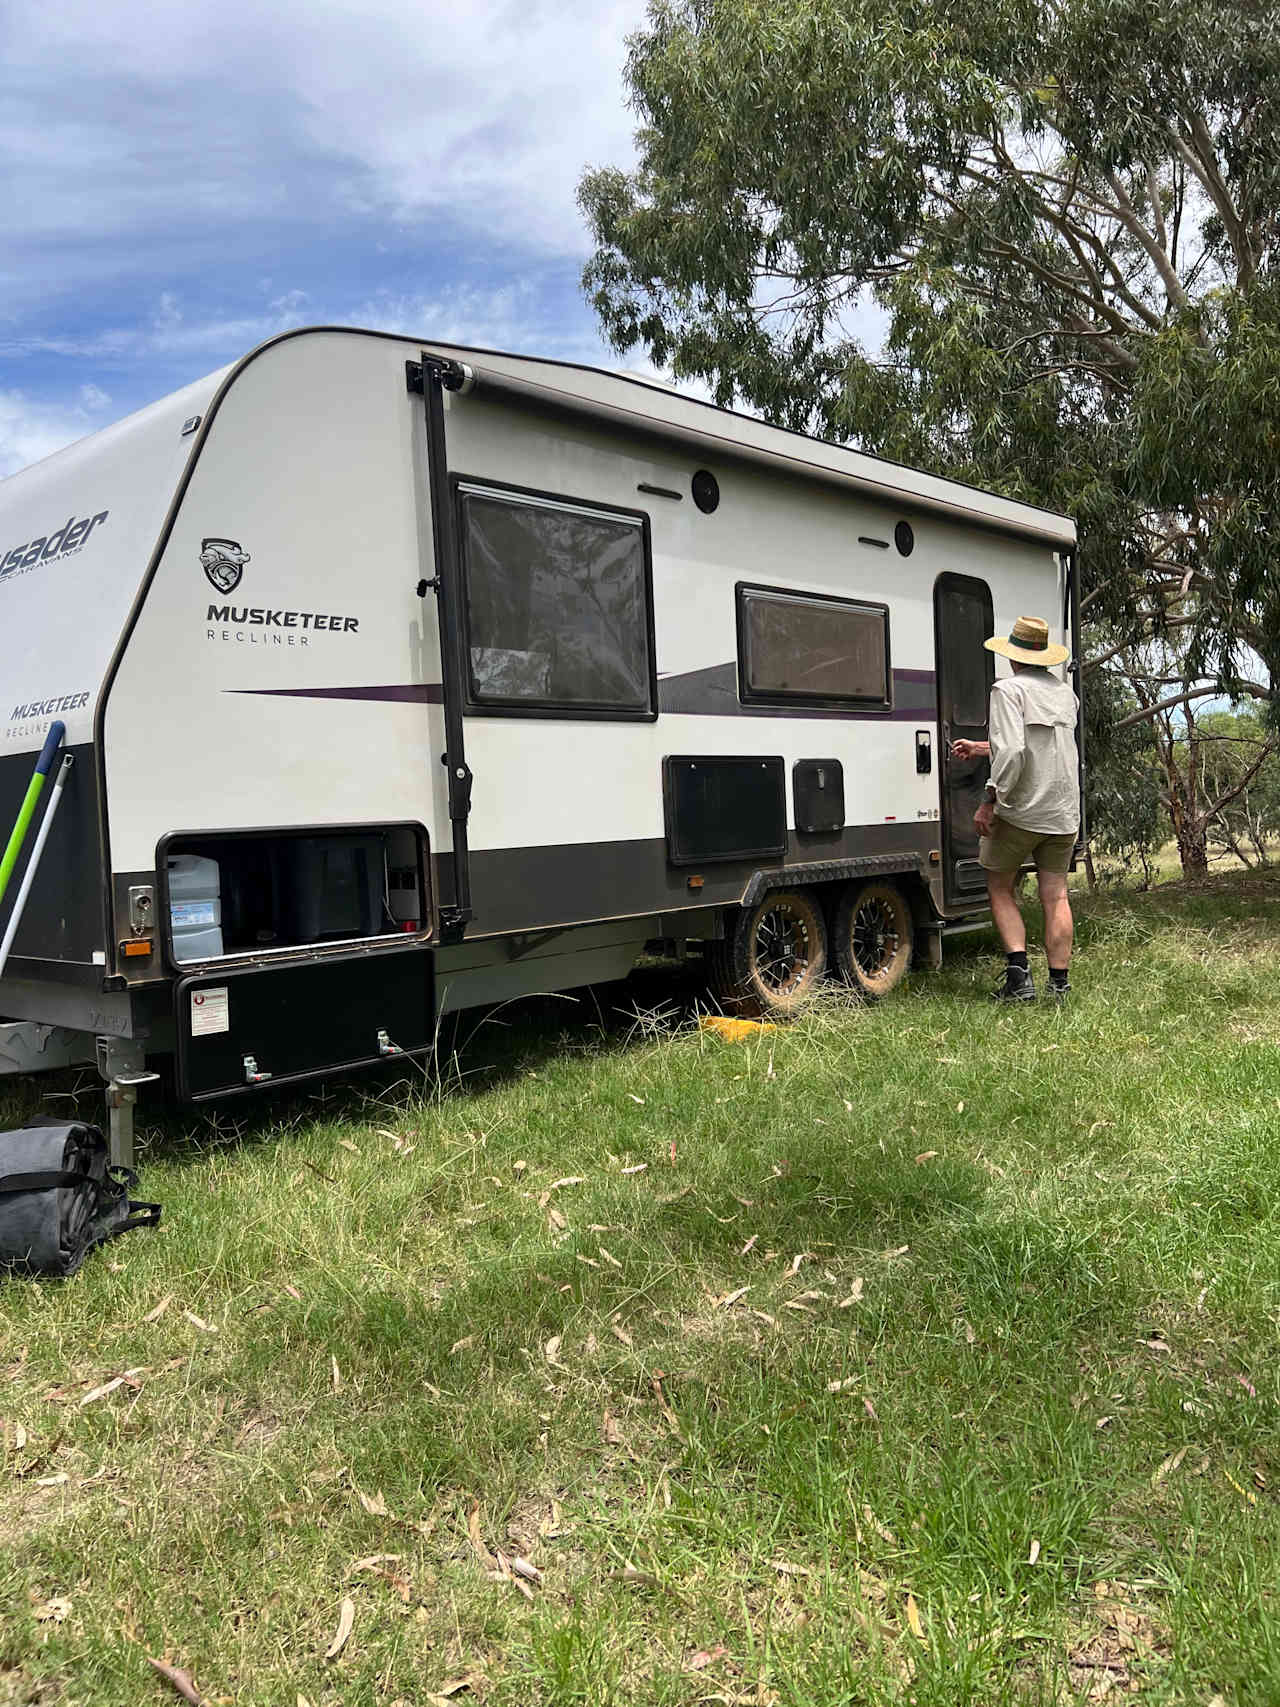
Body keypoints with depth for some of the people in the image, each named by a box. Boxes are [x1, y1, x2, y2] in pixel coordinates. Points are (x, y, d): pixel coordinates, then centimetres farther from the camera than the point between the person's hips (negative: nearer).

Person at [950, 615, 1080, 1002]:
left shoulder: (1009, 689, -11)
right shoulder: (1065, 693, 14)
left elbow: (1012, 752, -24)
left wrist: (991, 801, -18)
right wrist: (979, 748, 30)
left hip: (1020, 810, -6)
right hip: (1064, 813, 6)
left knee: (1000, 888, 10)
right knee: (1055, 896, 9)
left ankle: (1019, 974, -1)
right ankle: (1059, 984, 10)